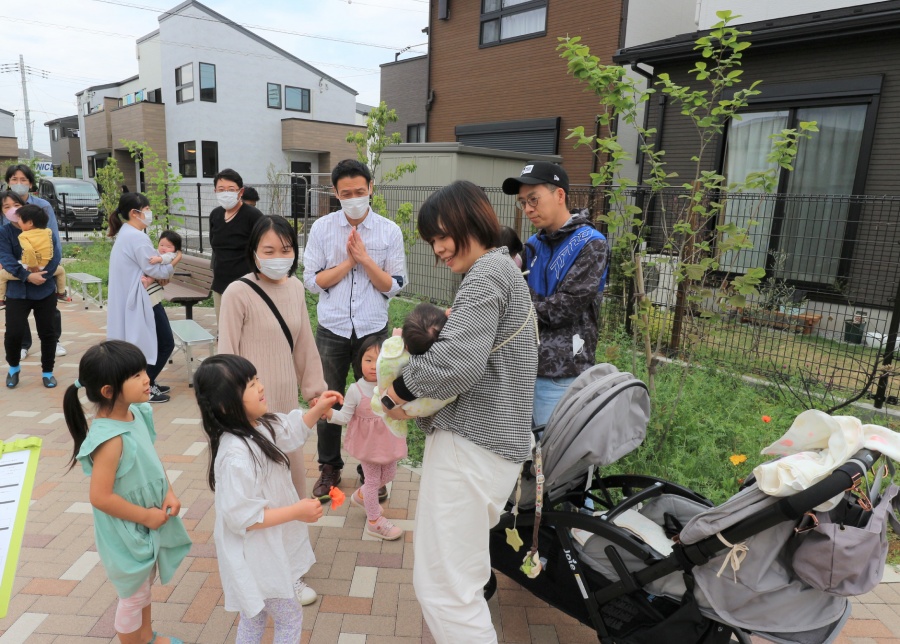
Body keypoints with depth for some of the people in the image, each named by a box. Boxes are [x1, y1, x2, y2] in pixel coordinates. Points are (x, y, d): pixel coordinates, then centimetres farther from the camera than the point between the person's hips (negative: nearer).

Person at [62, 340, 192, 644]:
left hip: (148, 525, 8)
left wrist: (169, 493, -6)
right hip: (126, 533, -8)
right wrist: (146, 516, -19)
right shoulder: (111, 438, -32)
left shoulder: (136, 413, -7)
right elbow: (101, 497, -30)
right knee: (133, 596, 14)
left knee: (145, 583, 28)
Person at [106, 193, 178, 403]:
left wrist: (162, 274, -3)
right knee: (165, 344, -1)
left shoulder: (125, 233, 13)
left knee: (147, 344, 21)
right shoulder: (137, 237, -21)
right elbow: (154, 270, -20)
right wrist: (172, 264, 0)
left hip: (131, 298, 11)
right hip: (142, 300, -11)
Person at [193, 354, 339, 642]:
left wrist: (318, 410, 0)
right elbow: (243, 518, -30)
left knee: (255, 616, 29)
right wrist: (297, 511, -25)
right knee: (290, 618, 12)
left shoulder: (258, 426, -7)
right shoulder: (236, 455, -35)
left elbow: (291, 432, 14)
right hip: (257, 558, -9)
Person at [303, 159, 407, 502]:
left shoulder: (390, 231, -3)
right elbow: (312, 280, -4)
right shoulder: (322, 228, -2)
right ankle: (329, 468, 32)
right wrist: (348, 261, -14)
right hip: (331, 331, 1)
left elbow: (394, 286, -5)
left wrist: (365, 258, -16)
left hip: (372, 331, 0)